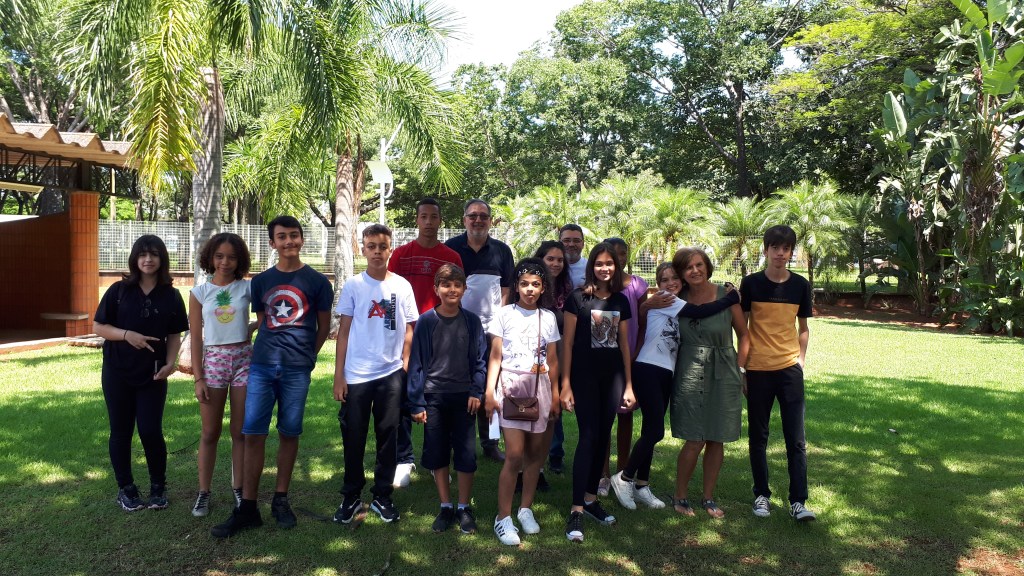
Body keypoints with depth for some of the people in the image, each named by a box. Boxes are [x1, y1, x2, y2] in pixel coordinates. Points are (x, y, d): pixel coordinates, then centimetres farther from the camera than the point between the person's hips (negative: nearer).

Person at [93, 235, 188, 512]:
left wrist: (170, 363, -11)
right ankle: (125, 488, 22)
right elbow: (98, 327, -1)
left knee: (151, 431, -3)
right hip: (117, 372, 0)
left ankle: (158, 487, 16)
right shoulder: (119, 290, -2)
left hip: (152, 374, 0)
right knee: (121, 431, 7)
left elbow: (175, 335, 4)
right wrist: (127, 335, -17)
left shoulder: (171, 295, 1)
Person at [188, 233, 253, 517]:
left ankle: (238, 488, 20)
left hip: (244, 360, 0)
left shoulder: (248, 287, 0)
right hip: (213, 361, 0)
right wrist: (198, 378, -4)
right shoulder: (199, 292, 1)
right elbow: (196, 338, 0)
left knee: (241, 432, 7)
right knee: (210, 433, 7)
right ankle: (204, 492, 18)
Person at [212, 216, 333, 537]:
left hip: (297, 370, -2)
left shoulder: (316, 281, 1)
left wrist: (306, 356, 7)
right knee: (252, 434, -1)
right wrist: (268, 352, 10)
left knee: (289, 433, 6)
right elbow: (261, 322, 18)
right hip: (261, 366, 2)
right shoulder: (260, 281, 9)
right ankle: (247, 508, 7)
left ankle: (280, 500, 20)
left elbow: (324, 326, 7)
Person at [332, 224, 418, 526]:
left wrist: (405, 365, -1)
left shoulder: (402, 285, 3)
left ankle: (382, 496, 22)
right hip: (356, 375, -1)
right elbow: (344, 331, 2)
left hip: (391, 374, 1)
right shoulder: (353, 285, 0)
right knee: (353, 437, 6)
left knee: (388, 436, 7)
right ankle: (351, 496, 22)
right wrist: (338, 375, -1)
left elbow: (408, 330, 7)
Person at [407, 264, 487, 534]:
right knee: (437, 454, 8)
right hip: (433, 397, 0)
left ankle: (464, 508, 20)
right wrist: (416, 402, -4)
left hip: (463, 397, 0)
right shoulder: (425, 321, -3)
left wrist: (477, 391, -8)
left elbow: (480, 359, 4)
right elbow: (416, 362, -1)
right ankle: (445, 507, 24)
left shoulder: (471, 321, 0)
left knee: (466, 454, 3)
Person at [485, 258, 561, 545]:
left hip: (540, 387, 4)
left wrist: (555, 396, 8)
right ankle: (503, 517, 1)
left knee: (535, 451, 7)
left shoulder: (548, 317, 9)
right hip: (511, 385, -3)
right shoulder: (505, 313, 1)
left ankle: (525, 509, 23)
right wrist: (489, 392, -8)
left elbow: (552, 360, 11)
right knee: (515, 454, -10)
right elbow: (495, 356, 0)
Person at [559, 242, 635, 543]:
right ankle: (576, 510, -5)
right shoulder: (578, 298, -5)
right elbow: (567, 343, -6)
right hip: (585, 376, -5)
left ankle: (590, 497, 24)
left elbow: (624, 344, 13)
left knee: (603, 436, 10)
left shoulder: (621, 301, 9)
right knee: (588, 437, -9)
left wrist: (629, 385, 11)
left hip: (612, 377, 5)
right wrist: (565, 384, -10)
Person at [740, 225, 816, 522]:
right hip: (758, 370, -1)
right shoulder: (751, 283, -2)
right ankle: (762, 495, 21)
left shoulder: (800, 285, 4)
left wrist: (801, 359, 3)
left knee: (796, 438, 0)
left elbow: (803, 327, 14)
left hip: (789, 369, 1)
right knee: (758, 436, 8)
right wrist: (741, 366, -1)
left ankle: (798, 501, 7)